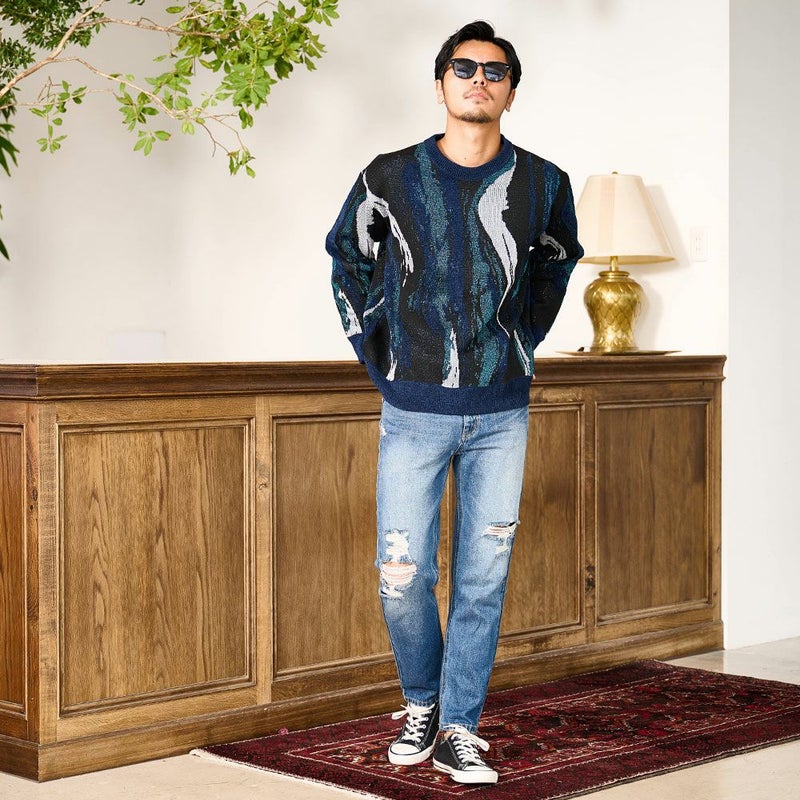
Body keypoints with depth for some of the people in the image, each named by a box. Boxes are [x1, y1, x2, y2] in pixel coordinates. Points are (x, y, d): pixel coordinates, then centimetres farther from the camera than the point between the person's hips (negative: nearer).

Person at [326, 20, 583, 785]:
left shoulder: (542, 184, 0)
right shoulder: (391, 178, -4)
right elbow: (348, 261, 13)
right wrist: (376, 358, 7)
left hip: (502, 413, 1)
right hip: (415, 411, -1)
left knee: (484, 577, 5)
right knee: (402, 577, 1)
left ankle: (459, 729, 17)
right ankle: (420, 702, 26)